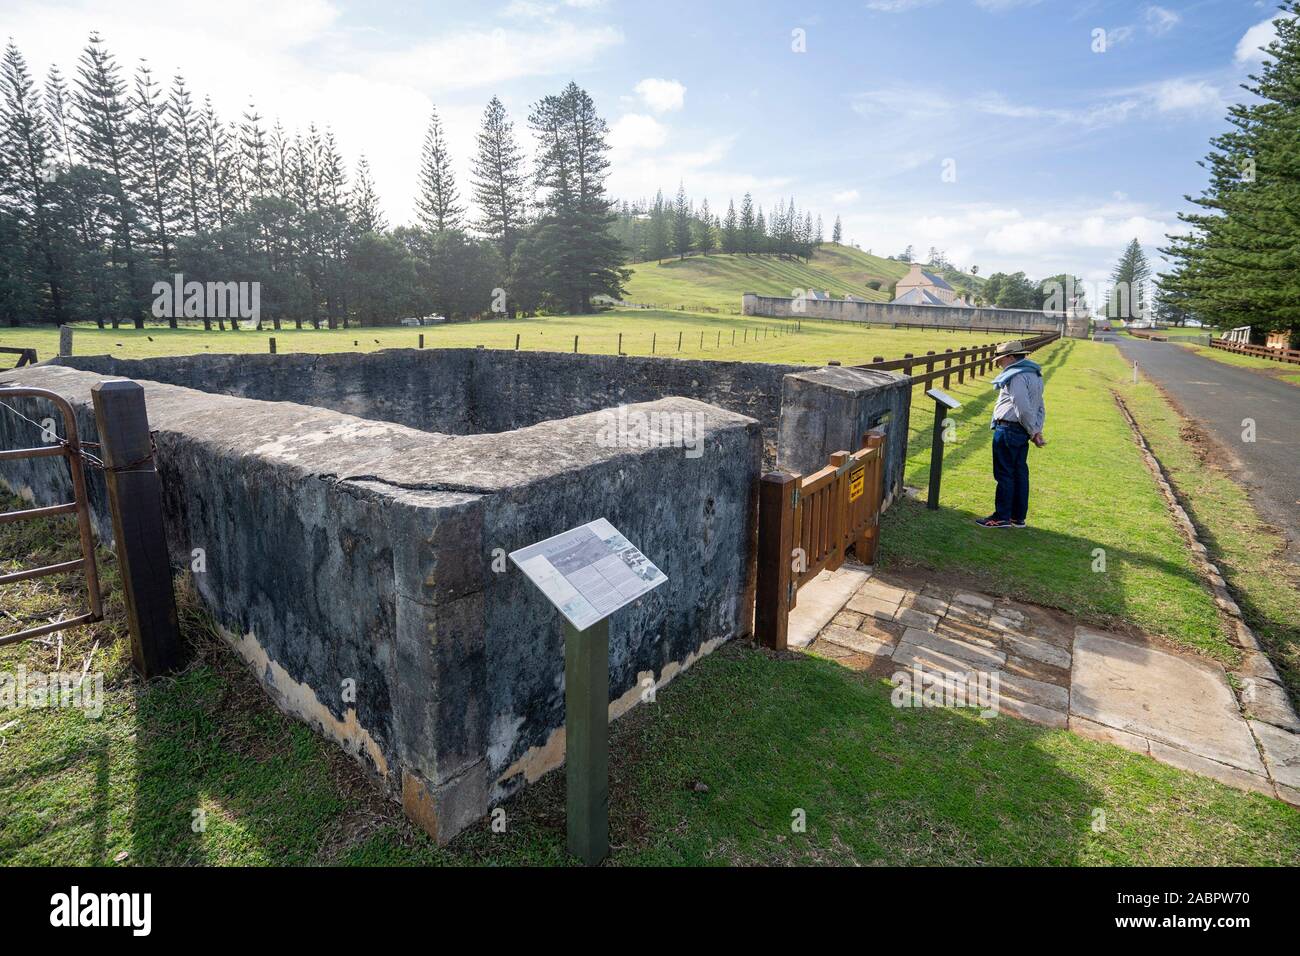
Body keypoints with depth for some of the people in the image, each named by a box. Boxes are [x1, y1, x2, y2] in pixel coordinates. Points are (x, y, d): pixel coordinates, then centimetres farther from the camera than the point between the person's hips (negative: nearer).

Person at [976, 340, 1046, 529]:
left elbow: (1024, 408, -22)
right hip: (1021, 433, 10)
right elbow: (1040, 407, 15)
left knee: (1004, 474, -2)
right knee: (1019, 473, 13)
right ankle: (1018, 517, 20)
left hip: (1008, 430, -10)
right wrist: (1037, 430, 7)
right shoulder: (1035, 375, 17)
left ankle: (1002, 517, 4)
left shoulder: (1016, 376, -16)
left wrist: (1032, 431, -10)